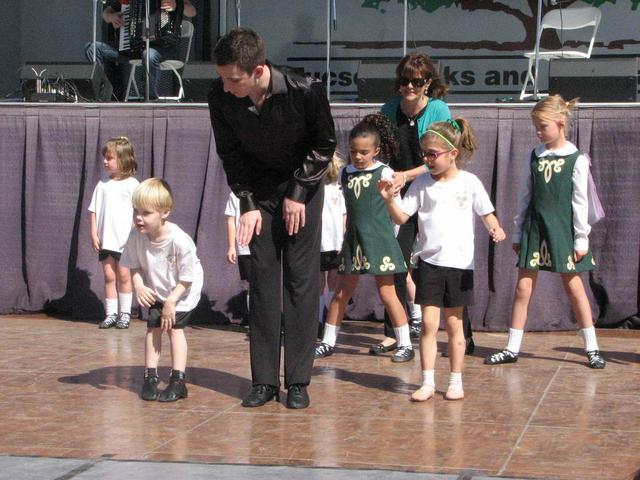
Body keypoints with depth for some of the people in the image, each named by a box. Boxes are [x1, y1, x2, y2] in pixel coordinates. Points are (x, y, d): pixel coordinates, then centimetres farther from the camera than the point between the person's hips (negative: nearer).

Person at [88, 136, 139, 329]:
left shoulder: (132, 184, -2)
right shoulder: (102, 184, 8)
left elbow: (137, 212, -3)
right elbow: (94, 211, 9)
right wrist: (94, 235, 2)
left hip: (125, 240, -3)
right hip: (105, 240, 3)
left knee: (124, 275, 0)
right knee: (109, 276, 3)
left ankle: (125, 313, 10)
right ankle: (111, 313, 8)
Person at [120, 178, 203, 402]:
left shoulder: (180, 240, -34)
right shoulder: (136, 238, -22)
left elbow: (187, 278, -23)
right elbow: (134, 266, -6)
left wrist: (171, 301, -25)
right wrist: (139, 286, -24)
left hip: (183, 291, -4)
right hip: (156, 292, 4)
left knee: (174, 327, -10)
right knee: (153, 327, 1)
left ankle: (178, 381, -5)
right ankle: (150, 377, 9)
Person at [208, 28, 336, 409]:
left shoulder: (305, 91, -28)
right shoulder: (221, 97, -19)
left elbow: (325, 144, -10)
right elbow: (230, 153, -2)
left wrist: (298, 193, -11)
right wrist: (247, 204, -8)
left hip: (302, 187, -2)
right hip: (259, 191, 2)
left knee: (302, 278, -6)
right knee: (263, 278, -1)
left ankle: (298, 381, -1)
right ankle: (264, 381, 5)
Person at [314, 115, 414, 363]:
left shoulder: (384, 173, -5)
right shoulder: (345, 173, 7)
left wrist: (385, 237, 1)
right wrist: (350, 234, 14)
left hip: (379, 239, -4)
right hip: (353, 240, 4)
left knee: (387, 293, -4)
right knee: (341, 293, 8)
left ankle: (405, 344, 4)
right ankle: (328, 342, 17)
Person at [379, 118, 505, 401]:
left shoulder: (469, 182, 0)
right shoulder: (422, 184, 4)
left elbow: (487, 214, 4)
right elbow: (401, 217, 2)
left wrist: (495, 229, -17)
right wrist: (389, 199, -16)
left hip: (459, 263, -1)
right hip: (429, 261, 1)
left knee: (454, 324, 8)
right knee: (429, 322, -4)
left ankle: (455, 382, 16)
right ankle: (427, 382, 1)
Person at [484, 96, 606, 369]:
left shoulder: (576, 160, -5)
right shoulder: (534, 157, 7)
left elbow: (580, 202, -5)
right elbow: (526, 196, 11)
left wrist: (581, 238, -7)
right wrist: (518, 232, 10)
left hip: (562, 229, -3)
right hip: (534, 227, 4)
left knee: (573, 286, 2)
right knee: (523, 287, 2)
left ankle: (592, 349, 12)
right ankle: (512, 349, 8)